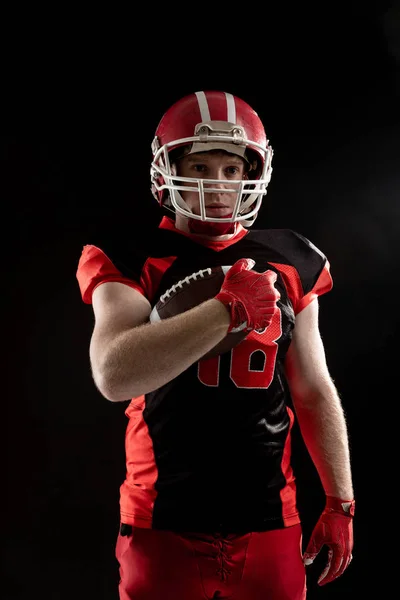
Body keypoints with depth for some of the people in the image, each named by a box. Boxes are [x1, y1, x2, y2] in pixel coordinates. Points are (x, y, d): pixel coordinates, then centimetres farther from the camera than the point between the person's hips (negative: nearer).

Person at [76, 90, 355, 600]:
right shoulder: (132, 261, -4)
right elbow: (114, 376, -21)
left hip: (269, 524, 3)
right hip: (166, 527, -2)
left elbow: (314, 391, 11)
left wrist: (341, 502, 10)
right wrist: (230, 309, -22)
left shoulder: (290, 265, 6)